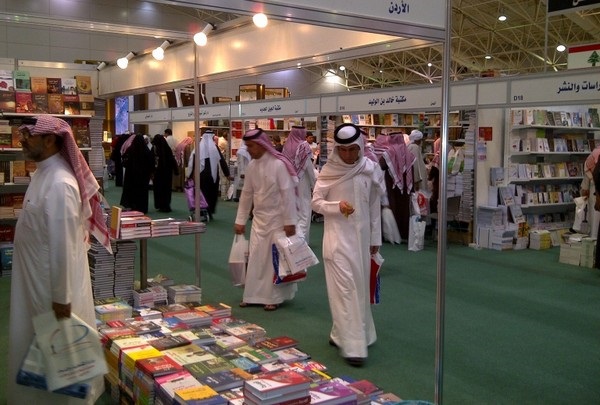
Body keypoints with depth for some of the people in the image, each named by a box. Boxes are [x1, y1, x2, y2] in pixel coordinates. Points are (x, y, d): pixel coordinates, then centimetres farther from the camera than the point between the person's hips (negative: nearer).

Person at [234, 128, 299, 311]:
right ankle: (253, 295, 19)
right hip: (259, 219, 6)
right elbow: (246, 194, 10)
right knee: (255, 258, 8)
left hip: (277, 219, -6)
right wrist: (240, 220, 11)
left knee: (276, 258, 3)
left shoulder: (278, 164, -17)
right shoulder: (251, 166, 3)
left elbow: (288, 194, -17)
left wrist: (289, 221, -18)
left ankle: (274, 297, 13)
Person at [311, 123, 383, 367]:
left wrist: (375, 238, 9)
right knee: (345, 288, -7)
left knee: (359, 287, 11)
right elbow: (316, 202, -2)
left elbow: (375, 205, 7)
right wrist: (337, 206, -21)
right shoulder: (329, 171, -6)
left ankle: (340, 333, 29)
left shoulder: (370, 169, 0)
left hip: (361, 235, 4)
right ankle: (353, 345, -4)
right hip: (338, 235, -4)